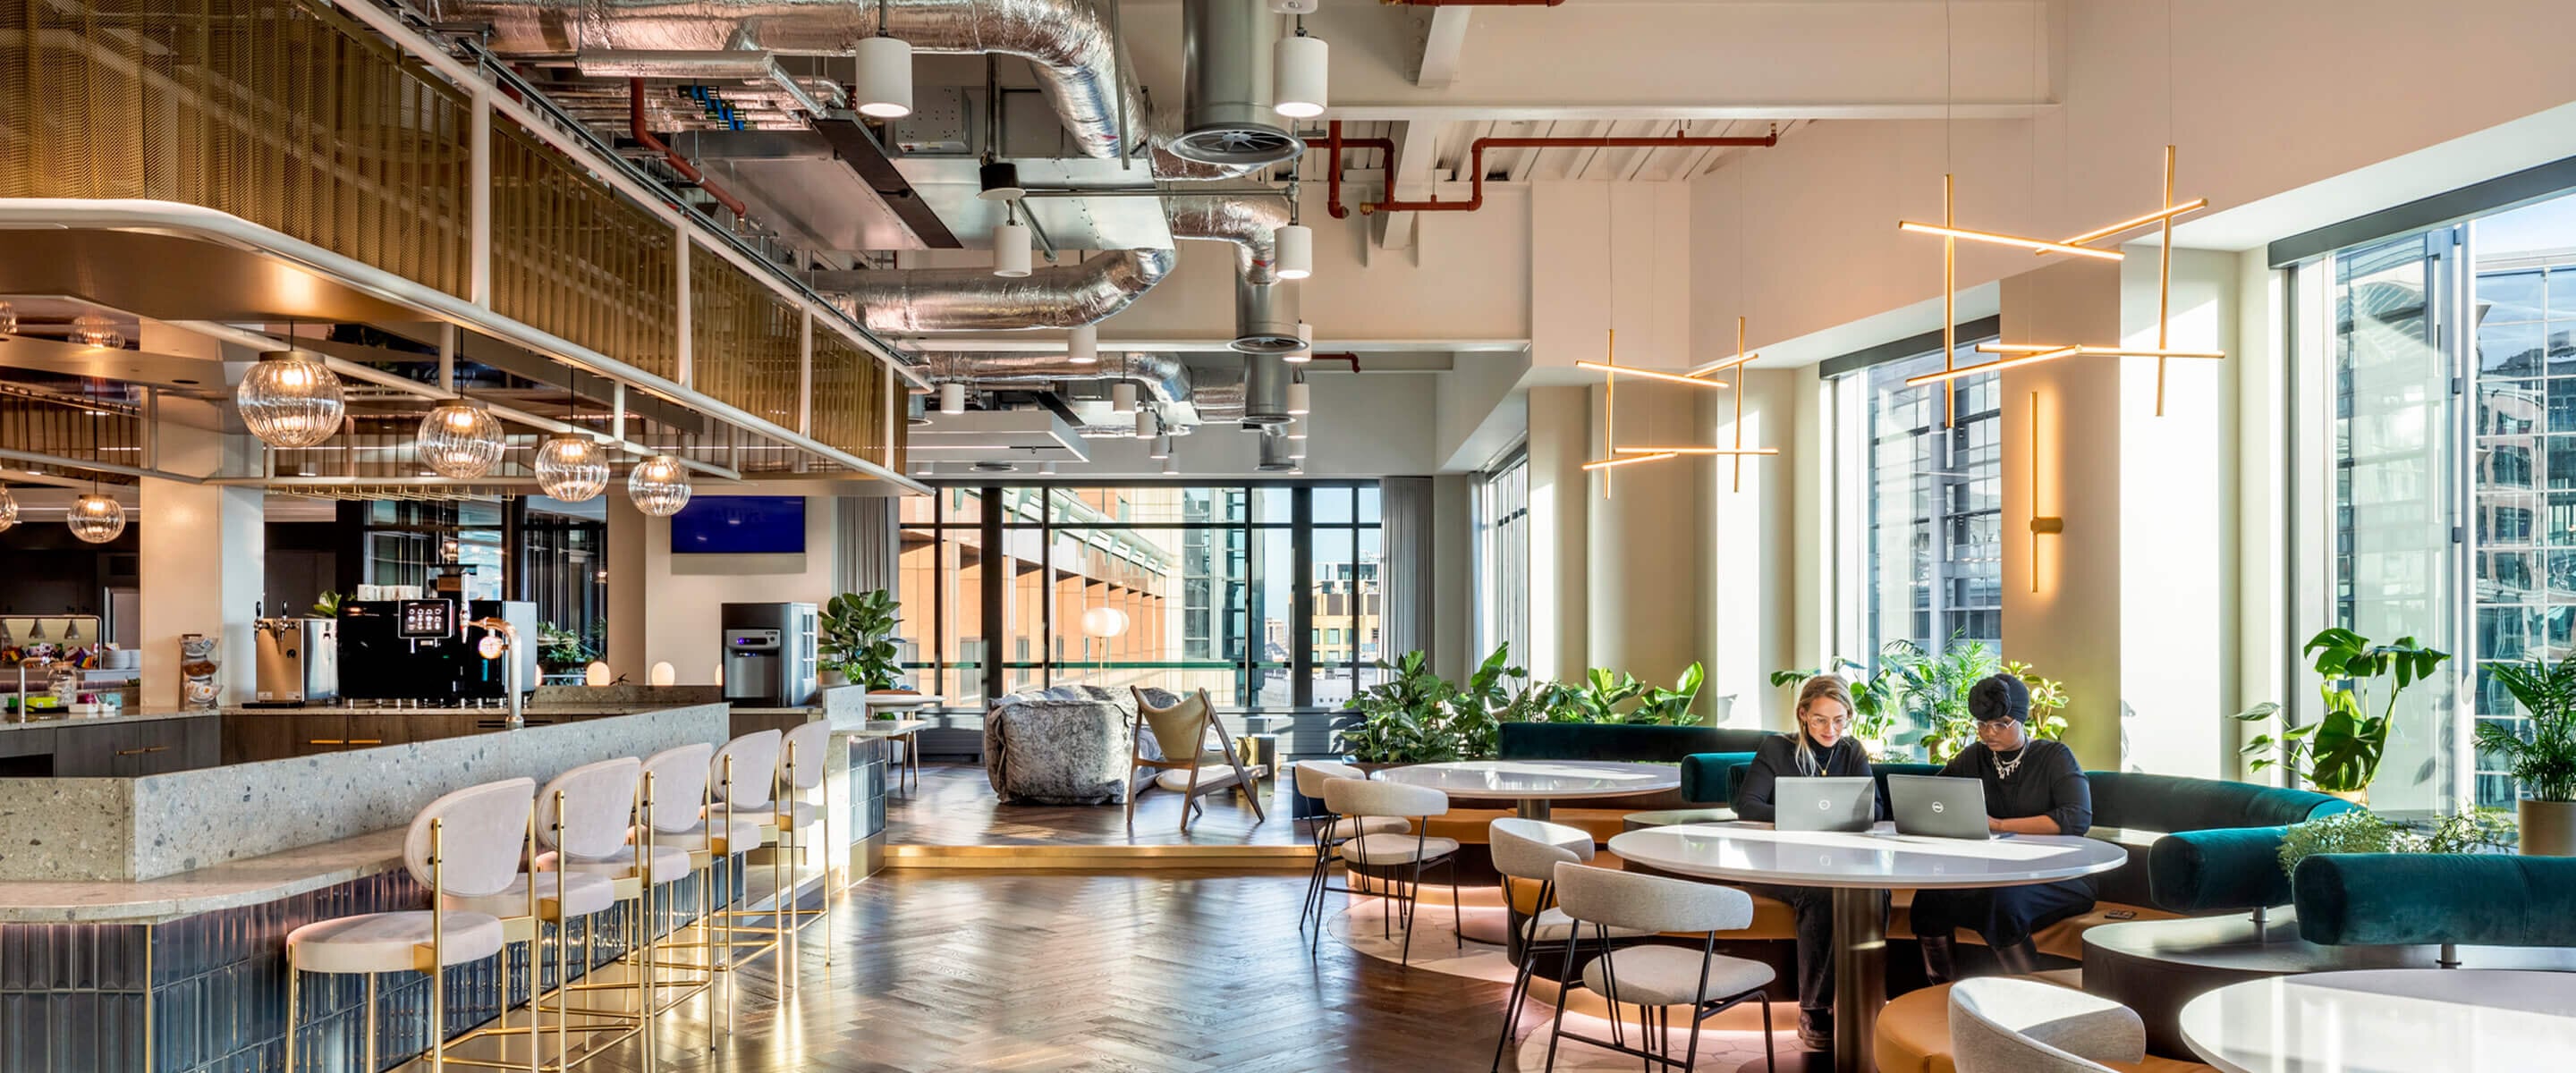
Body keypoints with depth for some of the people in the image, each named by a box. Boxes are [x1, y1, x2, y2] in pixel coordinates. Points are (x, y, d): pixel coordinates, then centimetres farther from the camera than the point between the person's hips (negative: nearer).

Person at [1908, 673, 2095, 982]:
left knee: (2001, 901, -36)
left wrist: (2000, 825, -20)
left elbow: (2078, 819, -17)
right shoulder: (1974, 758, 13)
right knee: (1929, 897, -24)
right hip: (1995, 872, 4)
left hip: (2057, 877, -4)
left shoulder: (2055, 757, -1)